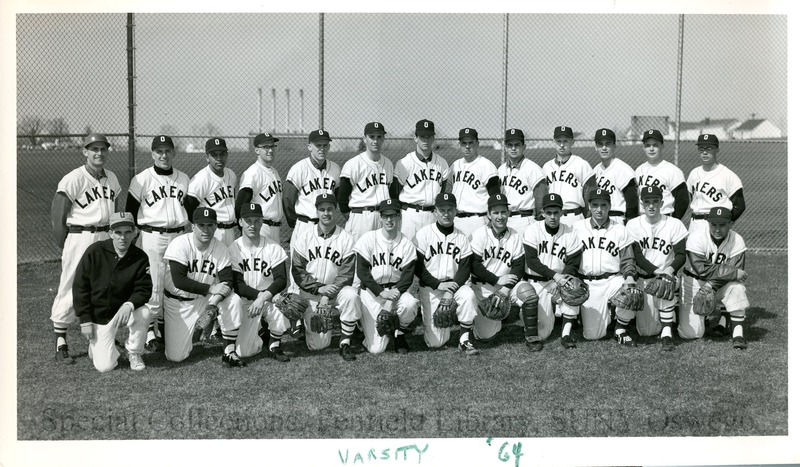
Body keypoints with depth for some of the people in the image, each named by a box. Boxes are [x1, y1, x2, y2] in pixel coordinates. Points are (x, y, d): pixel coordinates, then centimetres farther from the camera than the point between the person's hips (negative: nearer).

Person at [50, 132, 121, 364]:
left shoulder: (112, 178, 10)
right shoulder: (73, 179, -9)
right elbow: (57, 216, -8)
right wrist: (66, 247, -4)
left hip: (106, 239, 6)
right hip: (80, 238, -6)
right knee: (71, 291, -4)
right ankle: (61, 345, 3)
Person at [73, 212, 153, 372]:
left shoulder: (140, 258, -9)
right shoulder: (95, 251, -13)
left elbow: (144, 289, -10)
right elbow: (79, 287, -8)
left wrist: (129, 304, -32)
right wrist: (85, 320, -11)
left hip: (124, 310, 2)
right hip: (98, 315, -1)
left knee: (144, 312, -33)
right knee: (105, 366, -12)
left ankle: (134, 353, -5)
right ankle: (96, 345, 25)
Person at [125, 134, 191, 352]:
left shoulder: (184, 179, 11)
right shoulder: (142, 179, -2)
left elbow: (192, 208, 19)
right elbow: (130, 212, 1)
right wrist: (132, 241, -3)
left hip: (179, 236, 4)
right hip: (152, 237, -4)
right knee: (152, 286, -6)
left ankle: (164, 329, 19)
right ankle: (149, 332, 5)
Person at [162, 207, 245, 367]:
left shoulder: (221, 249, -9)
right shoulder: (179, 245, -19)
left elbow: (228, 281, -13)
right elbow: (179, 281, -25)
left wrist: (214, 302, -33)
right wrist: (211, 289, -29)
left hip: (205, 299, 3)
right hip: (178, 303, -2)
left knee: (234, 300, -27)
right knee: (175, 356, -9)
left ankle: (229, 352, -15)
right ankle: (193, 332, 26)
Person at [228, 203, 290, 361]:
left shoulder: (272, 247, -5)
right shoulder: (233, 249, -4)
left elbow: (281, 280, -13)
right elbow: (237, 285, -8)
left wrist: (263, 298, -28)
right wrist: (259, 294, -24)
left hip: (270, 299, -1)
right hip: (246, 303, 1)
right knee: (242, 351, -13)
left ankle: (274, 345, -8)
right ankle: (262, 331, 22)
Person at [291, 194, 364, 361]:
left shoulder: (346, 239, -3)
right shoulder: (304, 237, 0)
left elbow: (346, 274, -7)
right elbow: (297, 271, -3)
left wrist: (328, 296, -19)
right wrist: (319, 288, -16)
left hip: (336, 290, 0)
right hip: (310, 293, 0)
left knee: (351, 295, -36)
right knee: (317, 344, -10)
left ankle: (345, 343, -19)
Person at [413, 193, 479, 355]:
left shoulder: (461, 237, 7)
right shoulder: (423, 234, -3)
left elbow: (465, 268, 3)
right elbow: (417, 267, -7)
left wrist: (453, 286, -16)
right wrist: (439, 285, -17)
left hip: (454, 285, 3)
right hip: (430, 288, -2)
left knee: (469, 295, -34)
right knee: (435, 342, -9)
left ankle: (464, 340, -18)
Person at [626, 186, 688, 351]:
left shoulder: (674, 225, -3)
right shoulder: (633, 225, -2)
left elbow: (681, 254, -7)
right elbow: (636, 256, -10)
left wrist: (670, 269, -29)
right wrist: (656, 271, -25)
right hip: (642, 278, 1)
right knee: (646, 331, -6)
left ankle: (667, 333, -27)